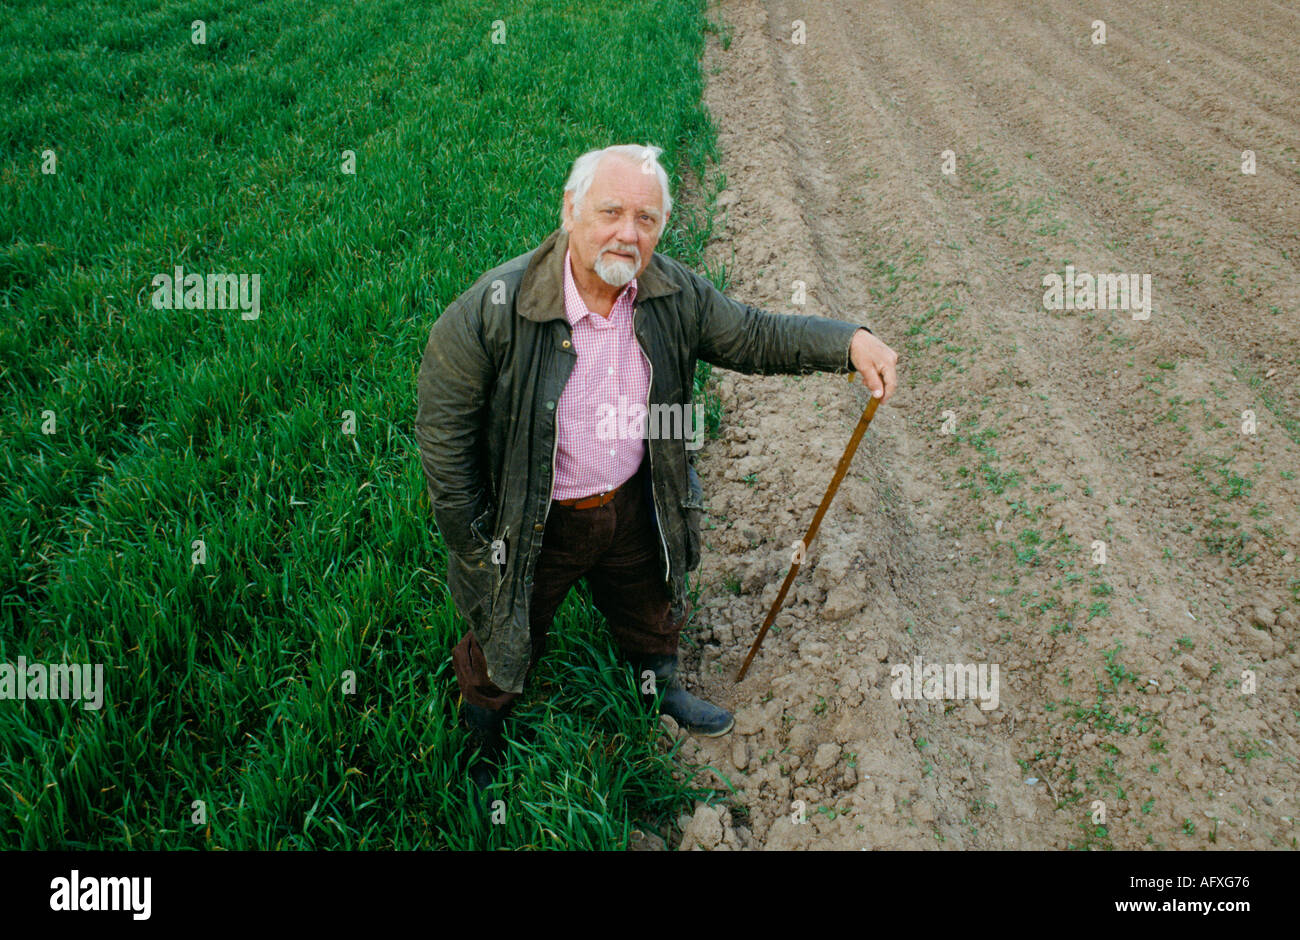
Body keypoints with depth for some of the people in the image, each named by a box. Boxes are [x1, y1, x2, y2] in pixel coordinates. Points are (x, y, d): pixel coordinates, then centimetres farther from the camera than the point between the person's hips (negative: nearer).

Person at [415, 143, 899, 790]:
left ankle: (663, 693, 66)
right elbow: (442, 430, -21)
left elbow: (755, 336, -2)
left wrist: (849, 342, -20)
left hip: (634, 508, 4)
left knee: (650, 614, 31)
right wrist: (476, 550, -15)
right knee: (503, 646, 21)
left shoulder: (674, 295, -15)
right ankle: (481, 746, 54)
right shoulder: (491, 311, -30)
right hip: (532, 527, -4)